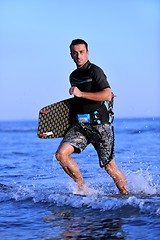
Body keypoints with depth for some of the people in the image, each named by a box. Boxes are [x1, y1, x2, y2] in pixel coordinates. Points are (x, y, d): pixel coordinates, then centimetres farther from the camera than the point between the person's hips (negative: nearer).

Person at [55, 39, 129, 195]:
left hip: (99, 124, -6)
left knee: (109, 167, -2)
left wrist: (81, 94, -21)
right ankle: (83, 188, -3)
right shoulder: (73, 76, 17)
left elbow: (107, 96, -20)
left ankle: (126, 195, 17)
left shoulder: (95, 71, -7)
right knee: (61, 154, -14)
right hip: (80, 125, 6)